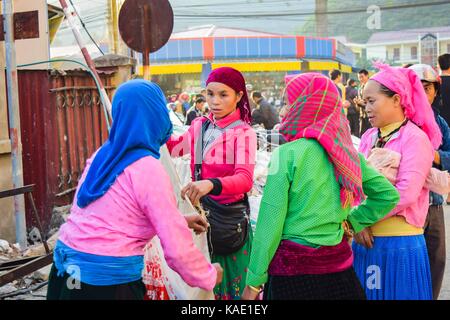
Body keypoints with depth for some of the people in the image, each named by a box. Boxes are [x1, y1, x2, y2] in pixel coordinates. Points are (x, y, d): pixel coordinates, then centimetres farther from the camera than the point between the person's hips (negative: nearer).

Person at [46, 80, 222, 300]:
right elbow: (177, 248, -15)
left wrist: (180, 220, 23)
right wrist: (210, 276, 2)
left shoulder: (104, 154, 7)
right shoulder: (149, 170, -15)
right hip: (108, 279, -7)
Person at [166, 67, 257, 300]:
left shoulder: (243, 133, -14)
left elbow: (245, 179, -30)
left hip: (230, 218, -6)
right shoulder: (199, 126, 7)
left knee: (231, 282, 4)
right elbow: (174, 148, 23)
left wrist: (211, 184, -49)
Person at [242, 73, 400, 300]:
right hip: (339, 263, 5)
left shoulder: (287, 154, -14)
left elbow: (270, 223, -13)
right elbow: (388, 195, 9)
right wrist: (351, 222, 9)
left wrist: (253, 282, -7)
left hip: (293, 268, -5)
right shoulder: (347, 152, 2)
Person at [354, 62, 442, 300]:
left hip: (401, 243, -6)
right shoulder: (369, 137, 10)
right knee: (366, 293, 13)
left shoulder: (415, 138, -9)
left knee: (396, 293, 5)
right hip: (365, 239, 6)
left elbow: (406, 193, -19)